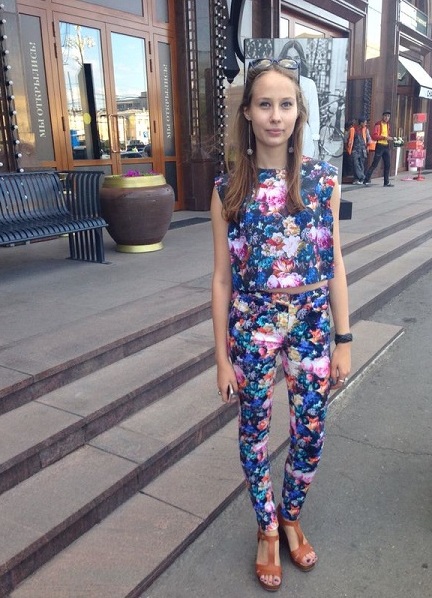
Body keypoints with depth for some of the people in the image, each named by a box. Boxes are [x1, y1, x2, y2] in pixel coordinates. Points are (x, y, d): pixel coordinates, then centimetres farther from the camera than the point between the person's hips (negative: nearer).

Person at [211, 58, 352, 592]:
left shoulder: (323, 179, -3)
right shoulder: (229, 188, -6)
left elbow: (335, 265, 1)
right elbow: (222, 277, -3)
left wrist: (343, 341, 2)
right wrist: (222, 357, -2)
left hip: (311, 325, 1)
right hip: (252, 327, -1)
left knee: (310, 435, 12)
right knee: (254, 433, 14)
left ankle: (291, 518, 42)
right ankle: (267, 529, 40)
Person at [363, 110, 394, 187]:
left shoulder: (388, 125, 16)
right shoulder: (378, 124, -7)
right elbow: (374, 136, -17)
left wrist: (390, 138, 8)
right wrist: (384, 137, -22)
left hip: (387, 146, 7)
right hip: (380, 146, -7)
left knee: (387, 165, 6)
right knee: (374, 164, -8)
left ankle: (387, 182, 11)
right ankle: (366, 180, -4)